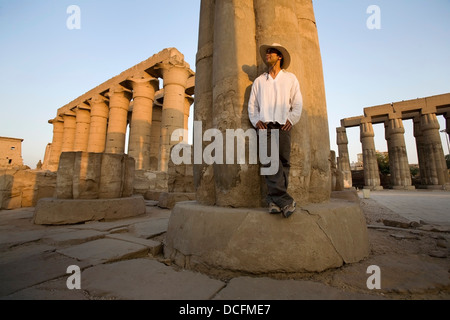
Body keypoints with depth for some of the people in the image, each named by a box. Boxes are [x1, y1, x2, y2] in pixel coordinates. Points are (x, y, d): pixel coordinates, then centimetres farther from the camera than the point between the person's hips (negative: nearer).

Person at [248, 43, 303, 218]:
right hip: (265, 125, 0)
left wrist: (291, 119, -2)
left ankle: (274, 200, -3)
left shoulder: (290, 78, 19)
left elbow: (298, 103, 14)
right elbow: (252, 104, 16)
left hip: (283, 125, 0)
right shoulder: (259, 80, 22)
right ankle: (284, 200, -20)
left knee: (283, 162, -9)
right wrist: (256, 120, 0)